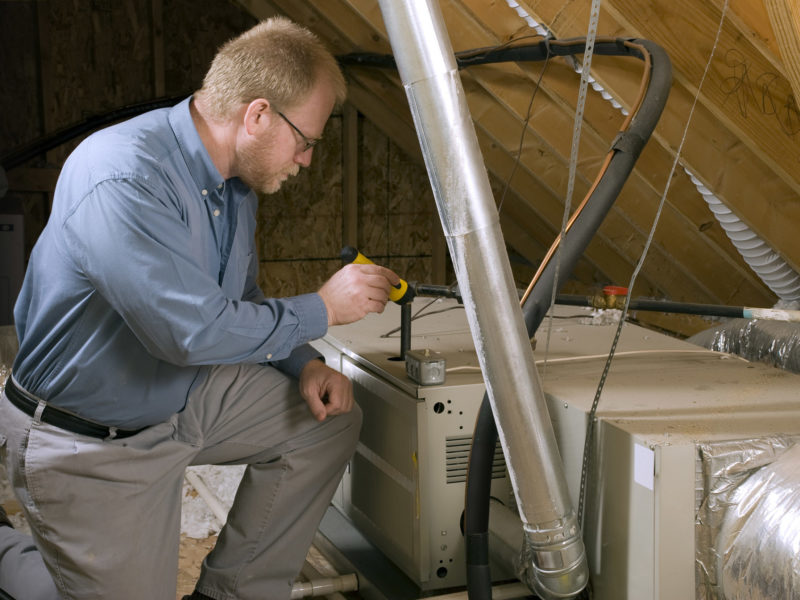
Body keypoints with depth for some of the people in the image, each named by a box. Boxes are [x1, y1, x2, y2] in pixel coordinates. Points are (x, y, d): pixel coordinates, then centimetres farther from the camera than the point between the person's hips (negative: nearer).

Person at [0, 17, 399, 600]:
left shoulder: (237, 179, -1)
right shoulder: (122, 178, -31)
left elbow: (241, 304, 13)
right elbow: (195, 329, -35)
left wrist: (304, 365, -4)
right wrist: (323, 308, -23)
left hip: (188, 397, 8)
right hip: (89, 445, -8)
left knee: (330, 418, 3)